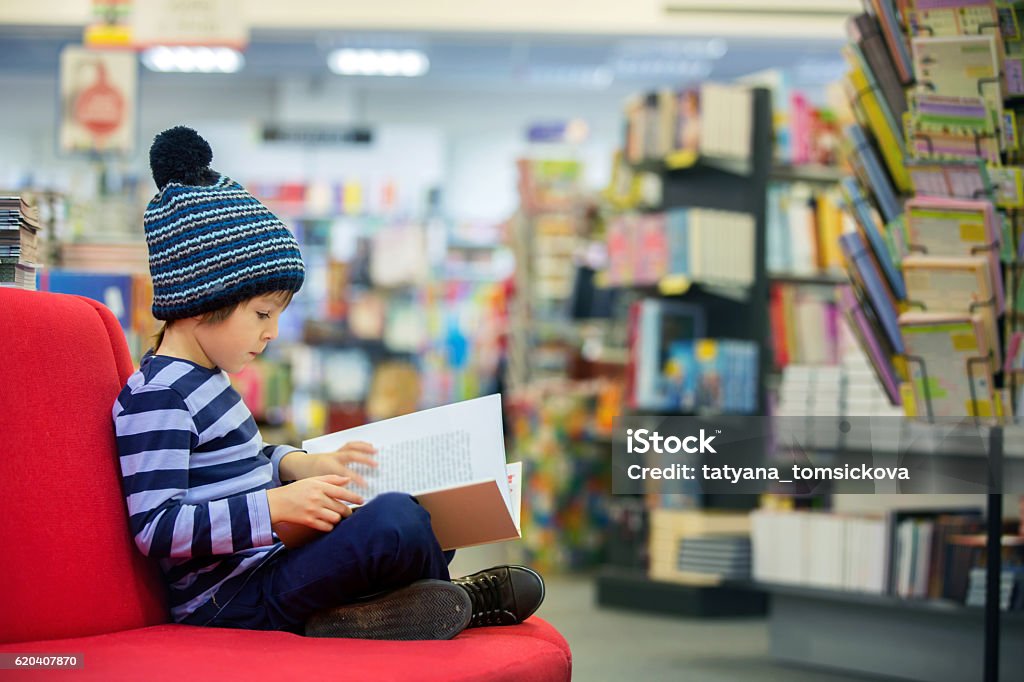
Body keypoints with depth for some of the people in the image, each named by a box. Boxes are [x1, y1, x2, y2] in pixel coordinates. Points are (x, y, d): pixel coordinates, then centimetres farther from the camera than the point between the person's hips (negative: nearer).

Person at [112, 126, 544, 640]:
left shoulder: (203, 378, 17)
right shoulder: (153, 397, -16)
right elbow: (156, 527, -24)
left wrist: (298, 465, 12)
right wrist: (277, 506, -28)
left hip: (266, 567, 12)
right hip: (231, 604, -12)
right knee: (396, 520, -30)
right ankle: (464, 601, -1)